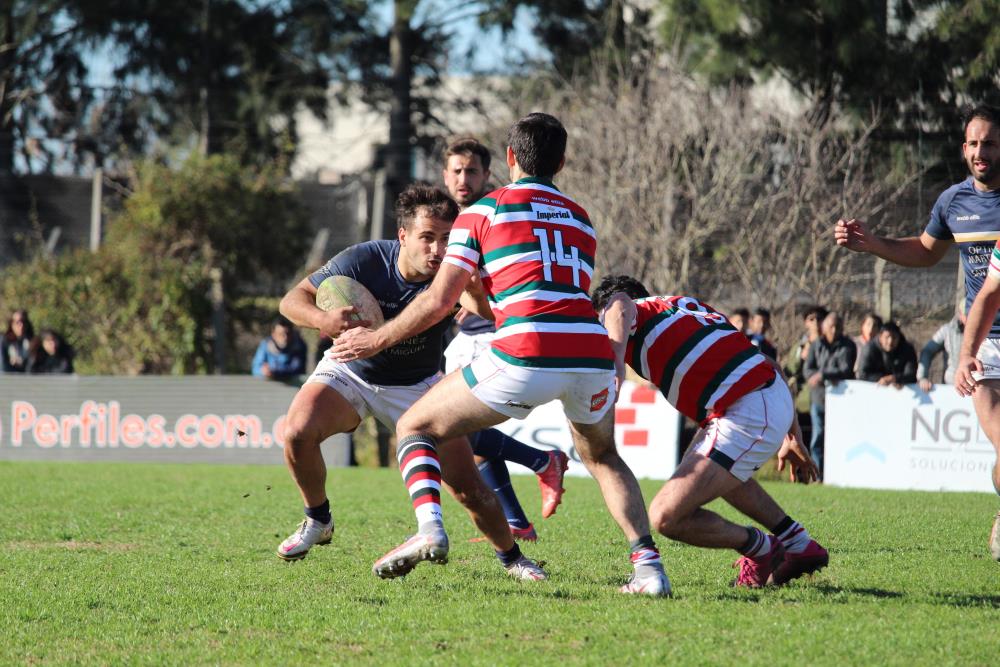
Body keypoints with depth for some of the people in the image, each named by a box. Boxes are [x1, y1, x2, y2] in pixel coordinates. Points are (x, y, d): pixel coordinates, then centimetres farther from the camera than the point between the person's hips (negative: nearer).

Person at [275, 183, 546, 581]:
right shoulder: (364, 261, -25)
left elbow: (484, 309, -41)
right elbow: (292, 299, -19)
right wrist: (322, 320, -40)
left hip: (417, 385, 0)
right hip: (350, 372, 0)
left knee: (469, 487, -8)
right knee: (297, 431, -29)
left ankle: (511, 556, 21)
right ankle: (318, 521, -1)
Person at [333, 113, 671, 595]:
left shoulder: (486, 209, 12)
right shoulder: (580, 220, 27)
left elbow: (439, 301, 7)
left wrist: (377, 338, 20)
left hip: (526, 356, -5)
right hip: (593, 353, 5)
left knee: (416, 426, 13)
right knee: (601, 456, 31)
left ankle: (430, 529, -12)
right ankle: (647, 562, 10)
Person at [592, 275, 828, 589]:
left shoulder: (636, 313, 6)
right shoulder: (692, 306, 28)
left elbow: (619, 306, -23)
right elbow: (769, 364, 27)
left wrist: (615, 361, -39)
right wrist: (793, 437, 31)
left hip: (748, 419, -9)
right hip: (780, 398, 9)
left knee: (665, 517, -5)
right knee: (714, 468, 37)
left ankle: (761, 548, 13)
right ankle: (799, 544, 36)